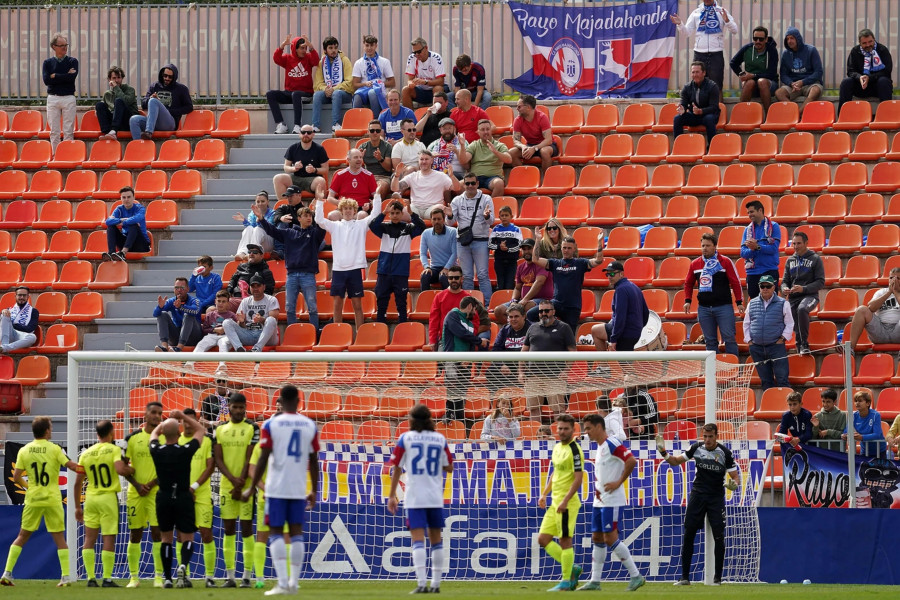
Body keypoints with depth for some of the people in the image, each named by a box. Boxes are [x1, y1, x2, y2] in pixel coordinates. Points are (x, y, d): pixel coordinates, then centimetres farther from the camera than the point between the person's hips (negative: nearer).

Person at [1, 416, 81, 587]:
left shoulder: (24, 450, 2)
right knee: (59, 538, 4)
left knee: (22, 536, 12)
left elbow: (16, 477, 0)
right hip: (52, 499, -2)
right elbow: (72, 466, -11)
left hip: (32, 499, 2)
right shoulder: (54, 449, -6)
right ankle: (66, 577, -1)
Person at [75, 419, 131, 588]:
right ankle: (107, 579, -2)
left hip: (91, 498, 4)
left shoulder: (85, 454, 8)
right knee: (109, 539, 0)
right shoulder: (113, 449, -5)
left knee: (89, 539, 7)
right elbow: (120, 469, -23)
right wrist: (133, 470, -1)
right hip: (109, 498, -4)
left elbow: (78, 482, 8)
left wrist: (78, 507, 15)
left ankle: (91, 578, 4)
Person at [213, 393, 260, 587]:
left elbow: (250, 459, -7)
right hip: (226, 485, 4)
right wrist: (233, 479, -12)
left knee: (246, 529, -3)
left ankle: (247, 576, -1)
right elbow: (218, 460, 4)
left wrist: (241, 485, -12)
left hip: (245, 486, -3)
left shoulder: (252, 429, -2)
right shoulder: (220, 430, 9)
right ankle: (229, 576, 7)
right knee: (228, 530, 4)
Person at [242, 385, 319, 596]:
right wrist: (314, 491, 15)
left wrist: (252, 488, -2)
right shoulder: (310, 426, 5)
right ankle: (294, 582, 8)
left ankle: (282, 582, -11)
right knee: (297, 533, 9)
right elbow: (314, 461, 7)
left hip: (276, 489, -3)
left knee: (276, 533, 0)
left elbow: (263, 459, -8)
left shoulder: (271, 425, -5)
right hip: (299, 489, 3)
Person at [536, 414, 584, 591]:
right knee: (543, 539, 7)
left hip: (568, 502, -9)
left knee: (565, 540, -5)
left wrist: (565, 501, -22)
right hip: (555, 502, 9)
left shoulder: (574, 449, -12)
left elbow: (579, 478, -18)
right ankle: (571, 569, 16)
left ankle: (566, 582, 2)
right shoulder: (557, 447, 15)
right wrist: (544, 494, 17)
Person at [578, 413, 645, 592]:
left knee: (610, 538, -10)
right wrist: (598, 489, 14)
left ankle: (636, 575, -4)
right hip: (599, 501, 10)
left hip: (612, 501, -10)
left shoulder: (612, 444, -14)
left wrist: (618, 483, -19)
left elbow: (631, 461, -24)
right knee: (597, 538, 9)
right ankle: (595, 581, 13)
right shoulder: (599, 447, 15)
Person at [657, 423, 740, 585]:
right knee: (688, 534, -3)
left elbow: (736, 477, -5)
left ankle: (717, 577, 1)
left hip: (716, 497, -2)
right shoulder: (696, 448, 0)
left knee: (719, 537, -8)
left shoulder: (725, 453, -8)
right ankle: (685, 577, 3)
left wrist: (734, 484, -28)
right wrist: (663, 453, -4)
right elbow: (676, 461, 12)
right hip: (697, 494, 2)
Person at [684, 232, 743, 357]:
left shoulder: (725, 262, -1)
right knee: (710, 341, 5)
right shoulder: (695, 264, 9)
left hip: (723, 306, -3)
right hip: (704, 308, 3)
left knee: (729, 337, -6)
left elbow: (736, 282, -1)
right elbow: (688, 283, 20)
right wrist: (687, 300, 9)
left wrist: (739, 302, -4)